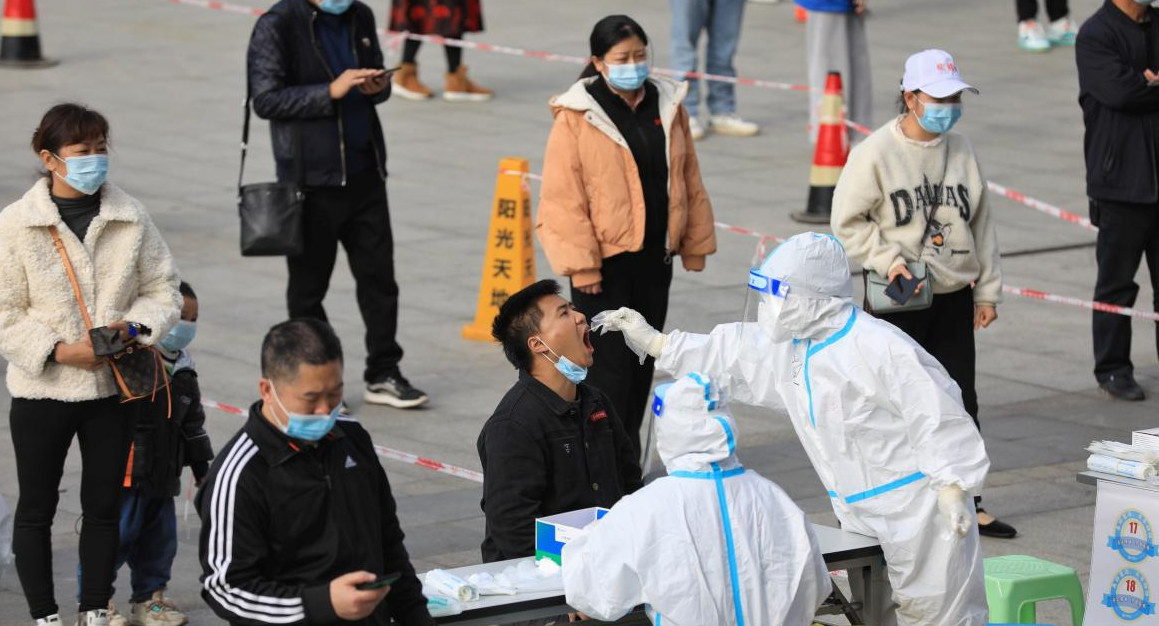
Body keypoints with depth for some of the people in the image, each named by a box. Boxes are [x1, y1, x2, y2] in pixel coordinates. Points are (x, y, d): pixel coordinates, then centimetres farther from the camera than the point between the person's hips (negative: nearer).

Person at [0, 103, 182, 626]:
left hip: (114, 386, 2)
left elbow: (163, 290, 5)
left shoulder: (130, 217, -2)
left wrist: (134, 326, -14)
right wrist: (59, 350, -19)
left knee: (103, 504, 12)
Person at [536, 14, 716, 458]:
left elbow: (689, 180, 14)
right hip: (604, 260, -6)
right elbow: (564, 197, -11)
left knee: (641, 362, 13)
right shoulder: (577, 117, -10)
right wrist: (581, 265, -15)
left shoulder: (667, 105, 7)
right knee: (610, 366, -6)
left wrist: (695, 243, 11)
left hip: (654, 256, 6)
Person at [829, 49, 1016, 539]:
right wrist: (888, 258, -18)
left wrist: (987, 291, 14)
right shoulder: (875, 153, -9)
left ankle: (966, 503, 18)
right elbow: (848, 222, -6)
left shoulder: (960, 151, 7)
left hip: (953, 298, 5)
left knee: (961, 404, 8)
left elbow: (980, 225, 14)